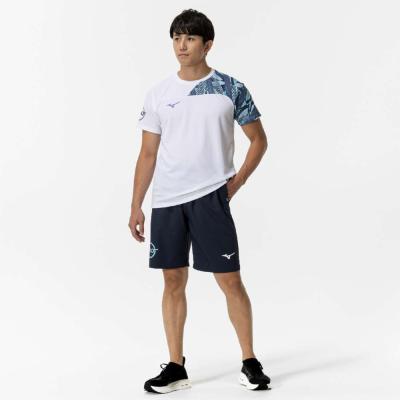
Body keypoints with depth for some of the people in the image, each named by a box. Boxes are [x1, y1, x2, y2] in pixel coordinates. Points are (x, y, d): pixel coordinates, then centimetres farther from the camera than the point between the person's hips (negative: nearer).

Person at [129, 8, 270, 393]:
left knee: (230, 280, -2)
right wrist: (136, 206, 4)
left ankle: (249, 362, 11)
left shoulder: (230, 88, 0)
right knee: (173, 281, 7)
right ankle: (176, 367, 17)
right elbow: (148, 153, 9)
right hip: (166, 201, 3)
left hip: (211, 198, -3)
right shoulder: (158, 93, 7)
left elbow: (258, 138, 7)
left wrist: (237, 180, -4)